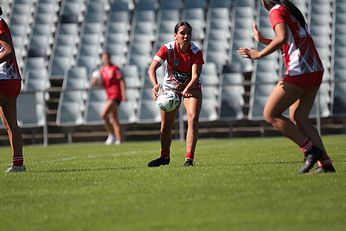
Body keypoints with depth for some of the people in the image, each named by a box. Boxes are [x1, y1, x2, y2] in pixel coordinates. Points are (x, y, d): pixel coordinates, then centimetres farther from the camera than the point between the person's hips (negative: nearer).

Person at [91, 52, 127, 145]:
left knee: (103, 115, -19)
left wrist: (124, 94, -15)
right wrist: (95, 82, -2)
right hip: (109, 96, 8)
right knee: (114, 120, 8)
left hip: (115, 95, -8)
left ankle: (111, 135, -8)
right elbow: (101, 84, 20)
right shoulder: (102, 70, 13)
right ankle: (119, 140, 12)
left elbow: (122, 81, -9)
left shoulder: (115, 69, -7)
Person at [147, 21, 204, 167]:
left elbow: (195, 76, -31)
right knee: (166, 126, 6)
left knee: (193, 119, -22)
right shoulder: (167, 49, -23)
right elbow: (152, 69, -31)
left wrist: (186, 90, -49)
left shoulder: (196, 52, -23)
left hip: (191, 88, -1)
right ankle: (164, 157, 29)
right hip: (170, 88, 1)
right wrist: (155, 85, -51)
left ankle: (189, 158, -20)